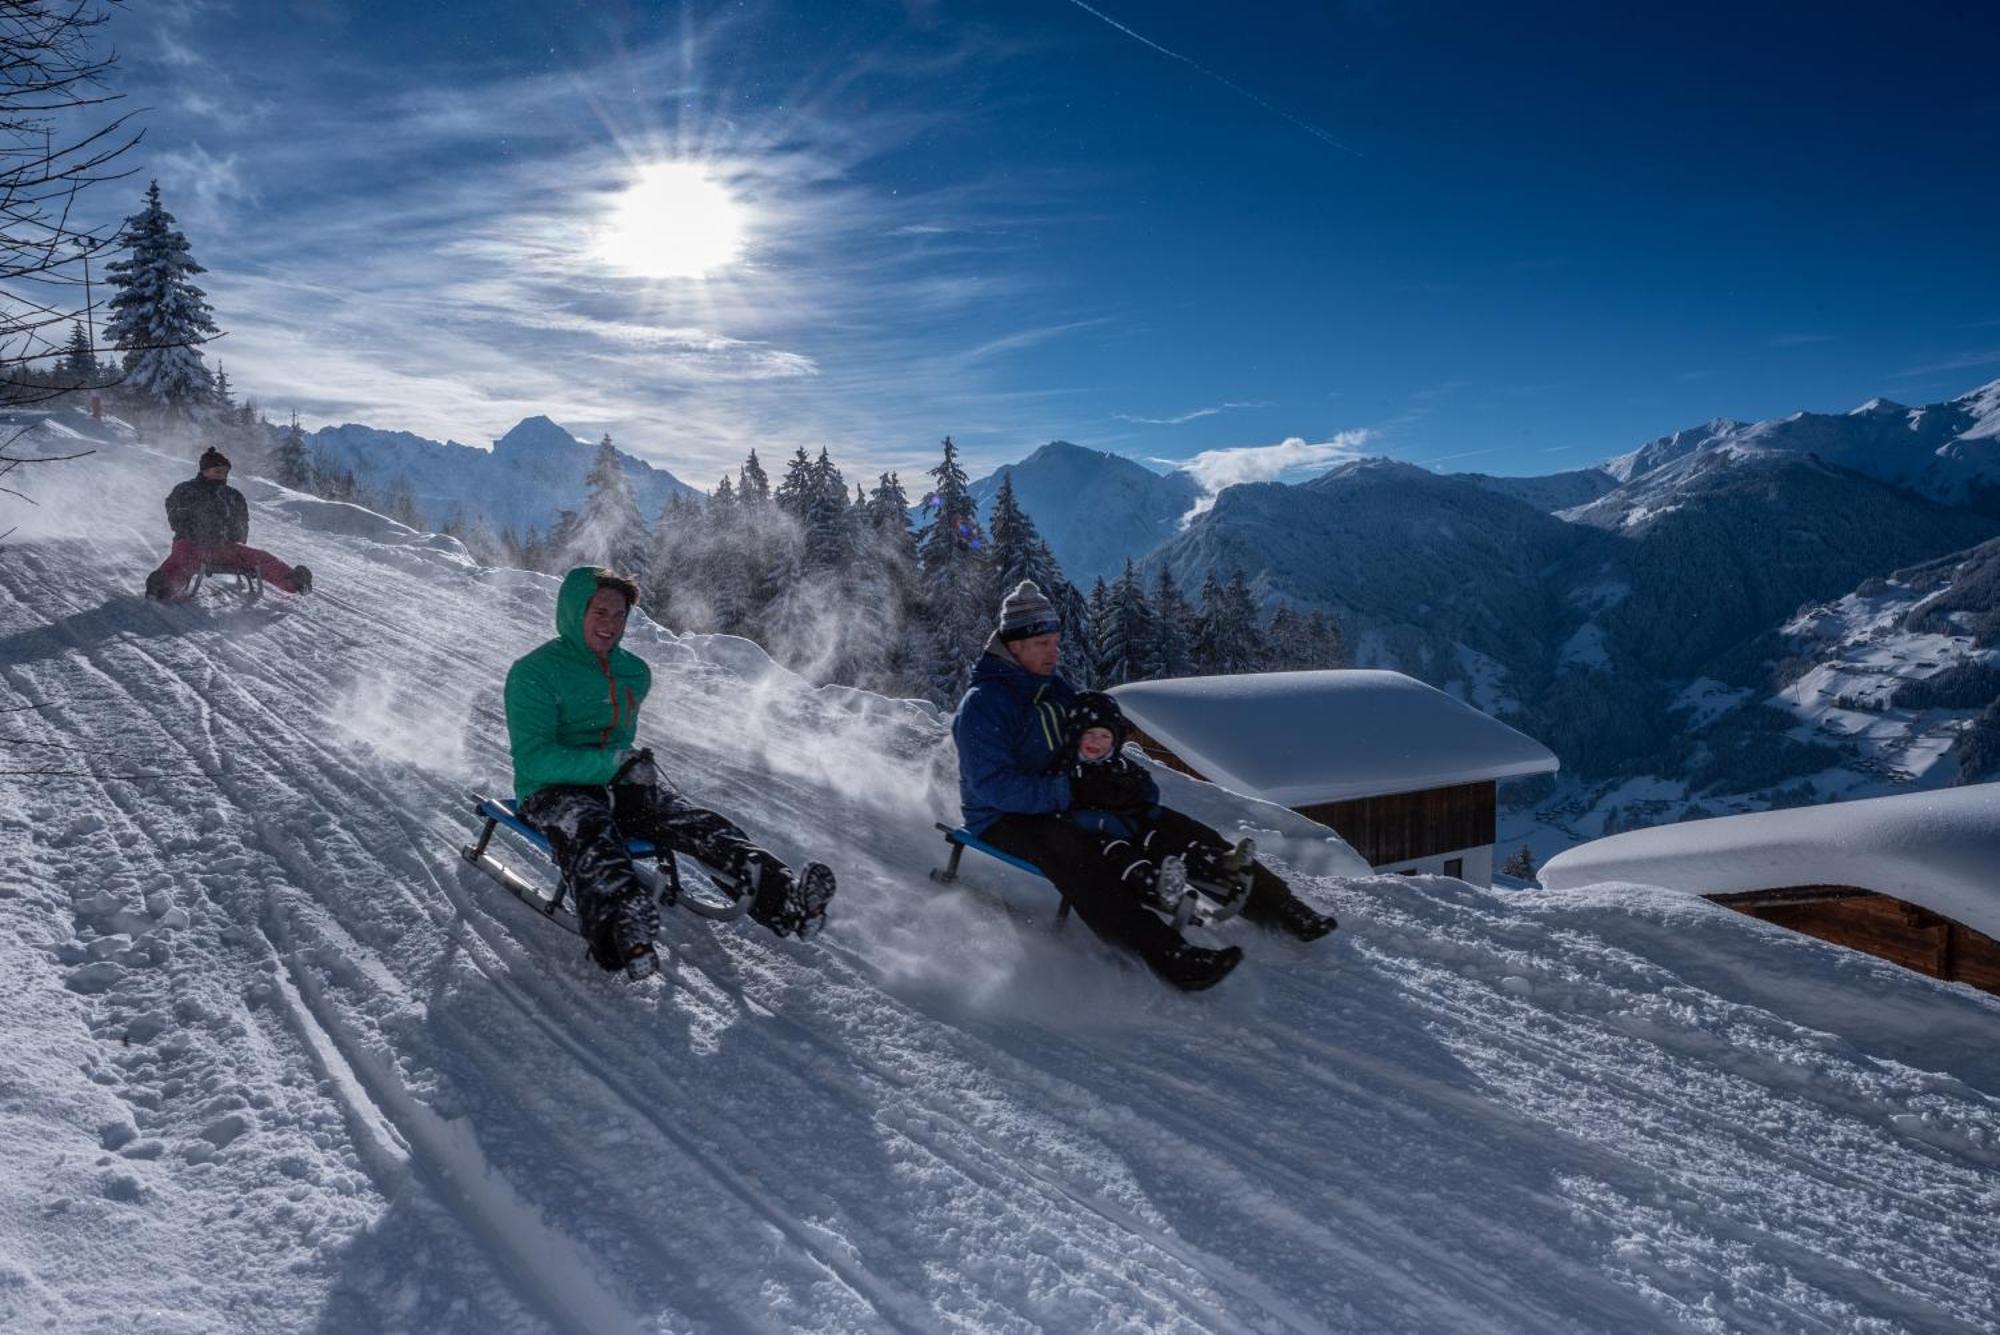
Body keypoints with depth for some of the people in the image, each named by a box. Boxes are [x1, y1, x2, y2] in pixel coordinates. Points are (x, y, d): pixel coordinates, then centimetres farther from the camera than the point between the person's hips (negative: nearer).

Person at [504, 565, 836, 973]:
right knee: (589, 835, -39)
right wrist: (612, 763, -24)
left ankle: (782, 899, -47)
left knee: (692, 821, -25)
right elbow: (532, 759, -15)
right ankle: (621, 931, -71)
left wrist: (628, 765, 12)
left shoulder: (635, 673, 15)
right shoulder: (533, 672, -4)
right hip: (554, 790, -5)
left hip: (618, 785, 5)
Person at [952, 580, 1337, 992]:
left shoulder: (1056, 689, 12)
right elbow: (993, 786, -24)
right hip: (1006, 819, -8)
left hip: (1067, 803, 8)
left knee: (1181, 830, -6)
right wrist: (1074, 791, -30)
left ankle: (1276, 903, -3)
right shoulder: (981, 704, -14)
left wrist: (1133, 780, -4)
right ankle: (1166, 954, -55)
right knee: (1074, 853, -40)